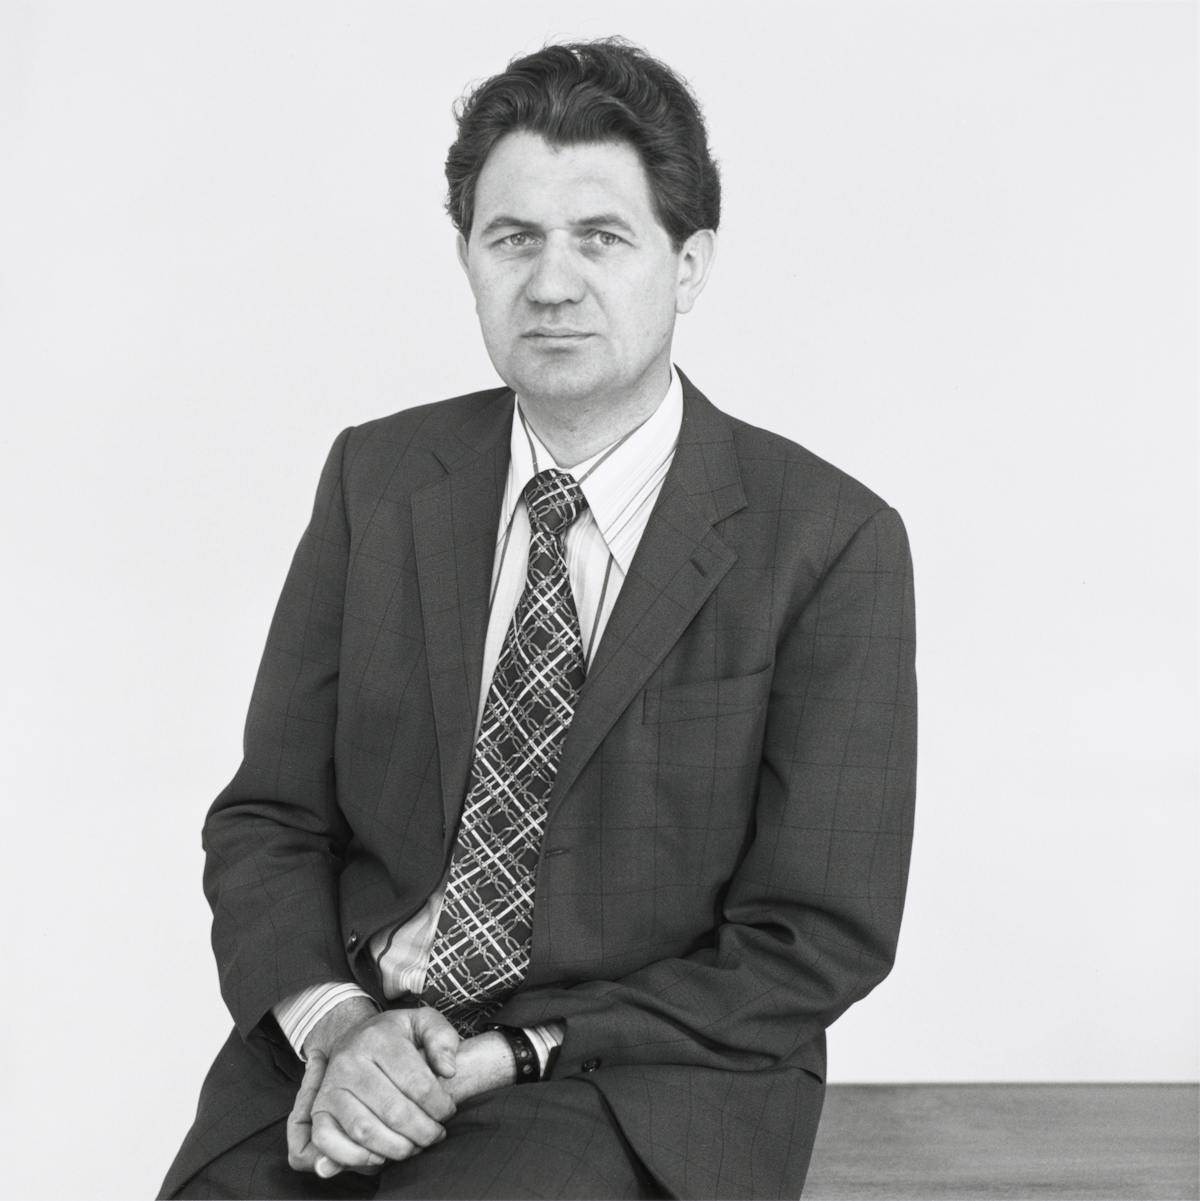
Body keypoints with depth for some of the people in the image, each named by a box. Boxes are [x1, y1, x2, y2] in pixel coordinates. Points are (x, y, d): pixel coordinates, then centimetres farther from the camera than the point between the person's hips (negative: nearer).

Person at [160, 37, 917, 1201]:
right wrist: (329, 1016, -12)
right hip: (347, 1051, 3)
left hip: (641, 1082, -3)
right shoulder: (376, 479, 6)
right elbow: (267, 818, 8)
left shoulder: (830, 543, -6)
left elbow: (815, 943, -6)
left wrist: (505, 1054, -13)